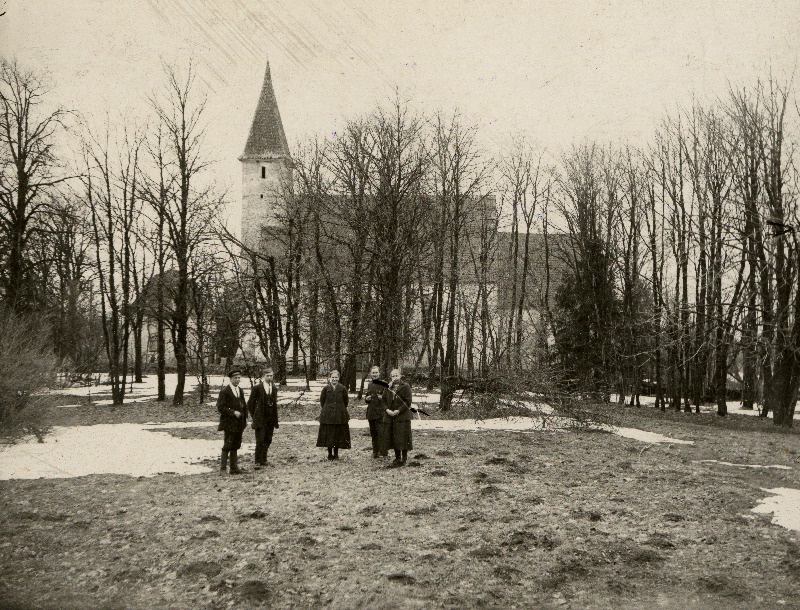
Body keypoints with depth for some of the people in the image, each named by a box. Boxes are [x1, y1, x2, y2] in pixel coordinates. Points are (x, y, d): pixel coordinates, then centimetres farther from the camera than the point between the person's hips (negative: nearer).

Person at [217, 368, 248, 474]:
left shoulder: (241, 391, 14)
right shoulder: (224, 391, -9)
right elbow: (220, 407, -14)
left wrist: (245, 418, 12)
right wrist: (233, 412, -20)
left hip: (239, 424, 7)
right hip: (229, 423, -7)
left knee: (235, 446, 10)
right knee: (227, 446, -5)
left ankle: (234, 467, 15)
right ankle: (222, 467, 3)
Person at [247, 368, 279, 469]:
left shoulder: (274, 388, 11)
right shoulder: (257, 387, -5)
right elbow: (250, 403, -1)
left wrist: (276, 421, 14)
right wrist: (254, 416, 0)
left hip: (270, 419, 5)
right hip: (260, 418, -5)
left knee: (268, 440, 9)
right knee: (260, 441, -9)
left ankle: (263, 460, 22)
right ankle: (258, 462, -8)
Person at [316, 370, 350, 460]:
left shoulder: (343, 389, 1)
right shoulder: (326, 389, 0)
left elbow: (345, 402, 10)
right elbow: (322, 401, 9)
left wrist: (341, 409, 8)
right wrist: (326, 409, 7)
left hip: (340, 415, 0)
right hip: (327, 415, 0)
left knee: (339, 434, 3)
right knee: (328, 434, 1)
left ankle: (336, 453, 14)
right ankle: (330, 453, 12)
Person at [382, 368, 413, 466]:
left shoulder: (405, 387, -1)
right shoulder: (388, 387, 14)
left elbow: (408, 402, -8)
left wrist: (399, 410, -16)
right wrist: (387, 410, -7)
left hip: (402, 416, -5)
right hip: (389, 416, 5)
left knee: (402, 437, -5)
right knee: (392, 437, 7)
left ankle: (404, 458, 2)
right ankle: (397, 457, 18)